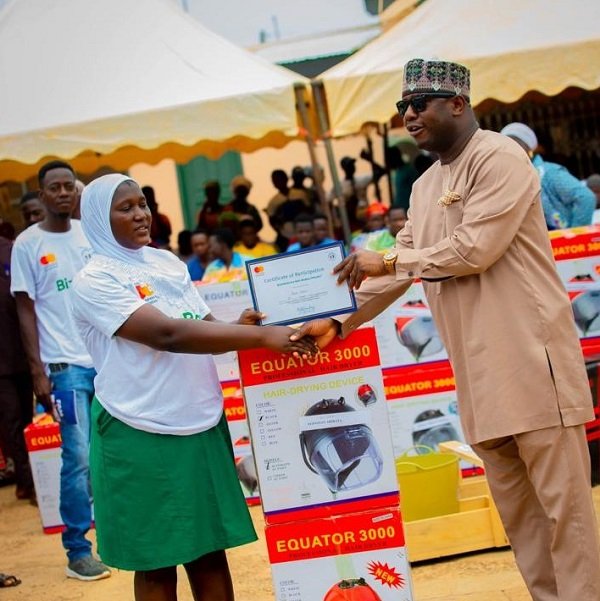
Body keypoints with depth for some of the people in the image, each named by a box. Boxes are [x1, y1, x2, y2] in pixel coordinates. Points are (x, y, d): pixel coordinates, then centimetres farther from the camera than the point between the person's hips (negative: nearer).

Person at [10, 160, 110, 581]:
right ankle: (77, 551, 5)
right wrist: (38, 372, -6)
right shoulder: (27, 244, -1)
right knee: (79, 456, -4)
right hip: (66, 364, -4)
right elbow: (26, 310, -1)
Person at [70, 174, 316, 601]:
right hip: (141, 435, -6)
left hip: (200, 423, 6)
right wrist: (262, 335, -28)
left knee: (210, 549, 11)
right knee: (155, 560, 4)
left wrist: (239, 329, -12)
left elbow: (203, 328, 13)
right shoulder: (95, 281, -12)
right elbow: (168, 334, -24)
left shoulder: (168, 262, 10)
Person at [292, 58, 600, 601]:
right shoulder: (425, 187, 18)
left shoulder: (499, 159, -7)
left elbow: (475, 249, -17)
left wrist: (387, 260, -7)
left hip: (530, 359, -8)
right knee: (516, 507, 11)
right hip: (479, 373, 8)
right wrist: (339, 322, 13)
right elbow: (399, 271, 21)